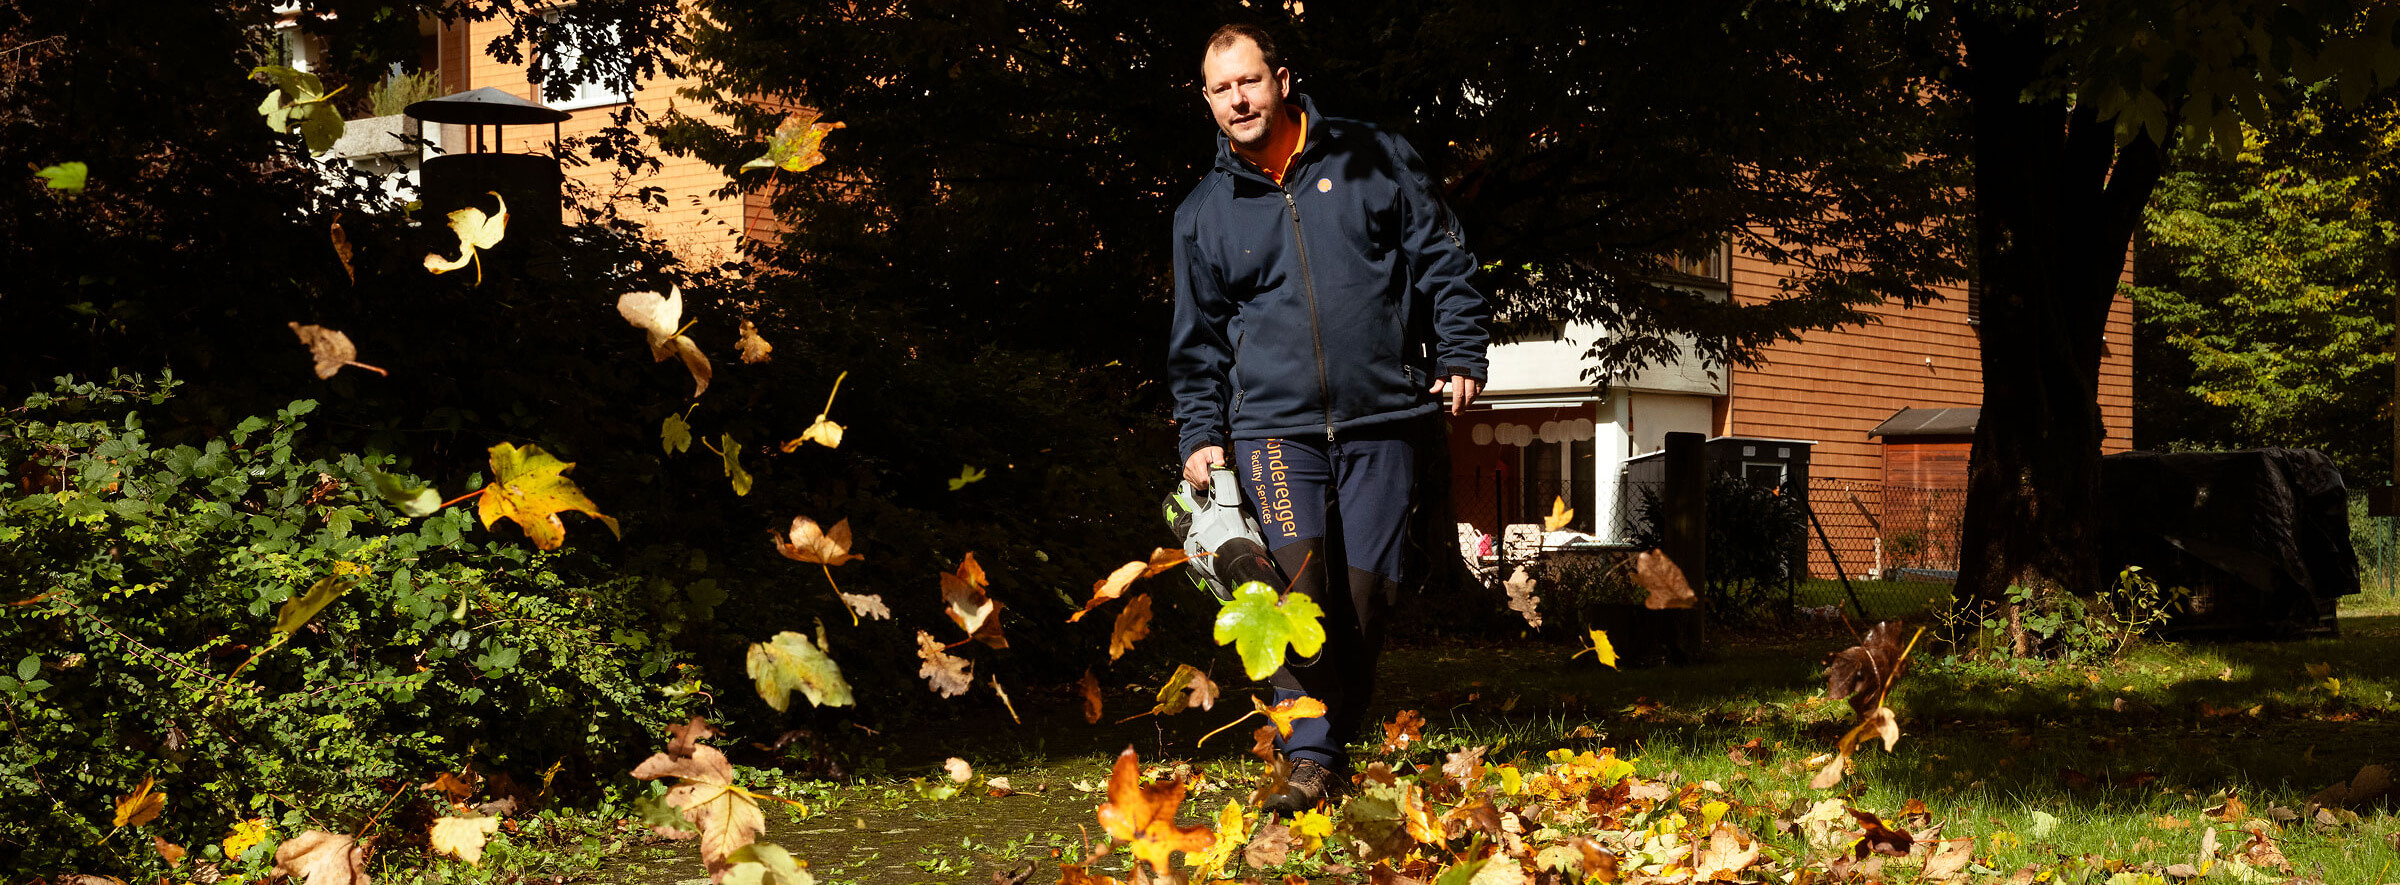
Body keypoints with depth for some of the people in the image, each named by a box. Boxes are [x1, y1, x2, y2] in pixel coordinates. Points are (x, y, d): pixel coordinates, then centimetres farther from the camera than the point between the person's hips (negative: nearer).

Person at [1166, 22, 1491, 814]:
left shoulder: (1374, 160, 6)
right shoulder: (1205, 213, 11)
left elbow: (1441, 260, 9)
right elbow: (1198, 339, 17)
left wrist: (1460, 354, 2)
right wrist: (1200, 434, 9)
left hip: (1381, 422, 0)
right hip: (1274, 424, 0)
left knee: (1366, 593, 0)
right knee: (1298, 577, -19)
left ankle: (1341, 740, 17)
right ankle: (1311, 759, -15)